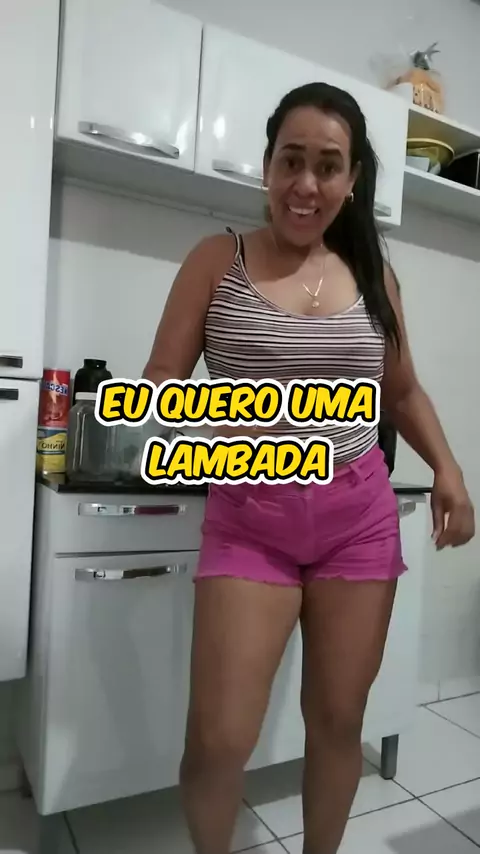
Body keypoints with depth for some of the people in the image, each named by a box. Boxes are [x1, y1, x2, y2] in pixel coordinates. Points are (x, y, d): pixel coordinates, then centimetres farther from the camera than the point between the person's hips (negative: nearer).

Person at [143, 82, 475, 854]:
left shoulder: (374, 277, 7)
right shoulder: (218, 261, -1)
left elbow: (404, 392, 16)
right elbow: (159, 385, -3)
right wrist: (215, 422, -23)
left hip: (360, 517, 3)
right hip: (250, 518, -2)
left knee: (339, 720, 13)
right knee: (218, 740, -2)